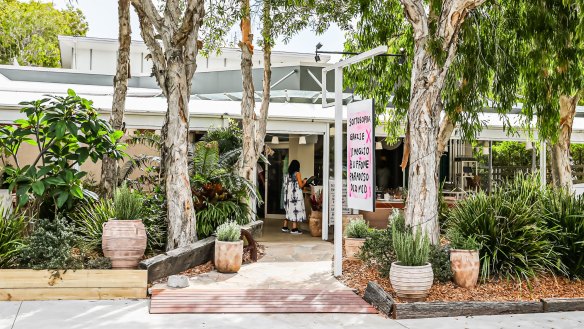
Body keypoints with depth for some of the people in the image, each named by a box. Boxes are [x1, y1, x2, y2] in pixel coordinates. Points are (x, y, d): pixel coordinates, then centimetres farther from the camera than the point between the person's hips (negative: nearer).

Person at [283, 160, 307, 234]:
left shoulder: (288, 174, 9)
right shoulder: (297, 173, -10)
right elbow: (301, 185, -13)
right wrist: (304, 182, 8)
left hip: (289, 194, 7)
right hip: (296, 195, -7)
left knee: (289, 210, 15)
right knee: (296, 210, -3)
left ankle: (285, 227, 17)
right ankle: (294, 229, -4)